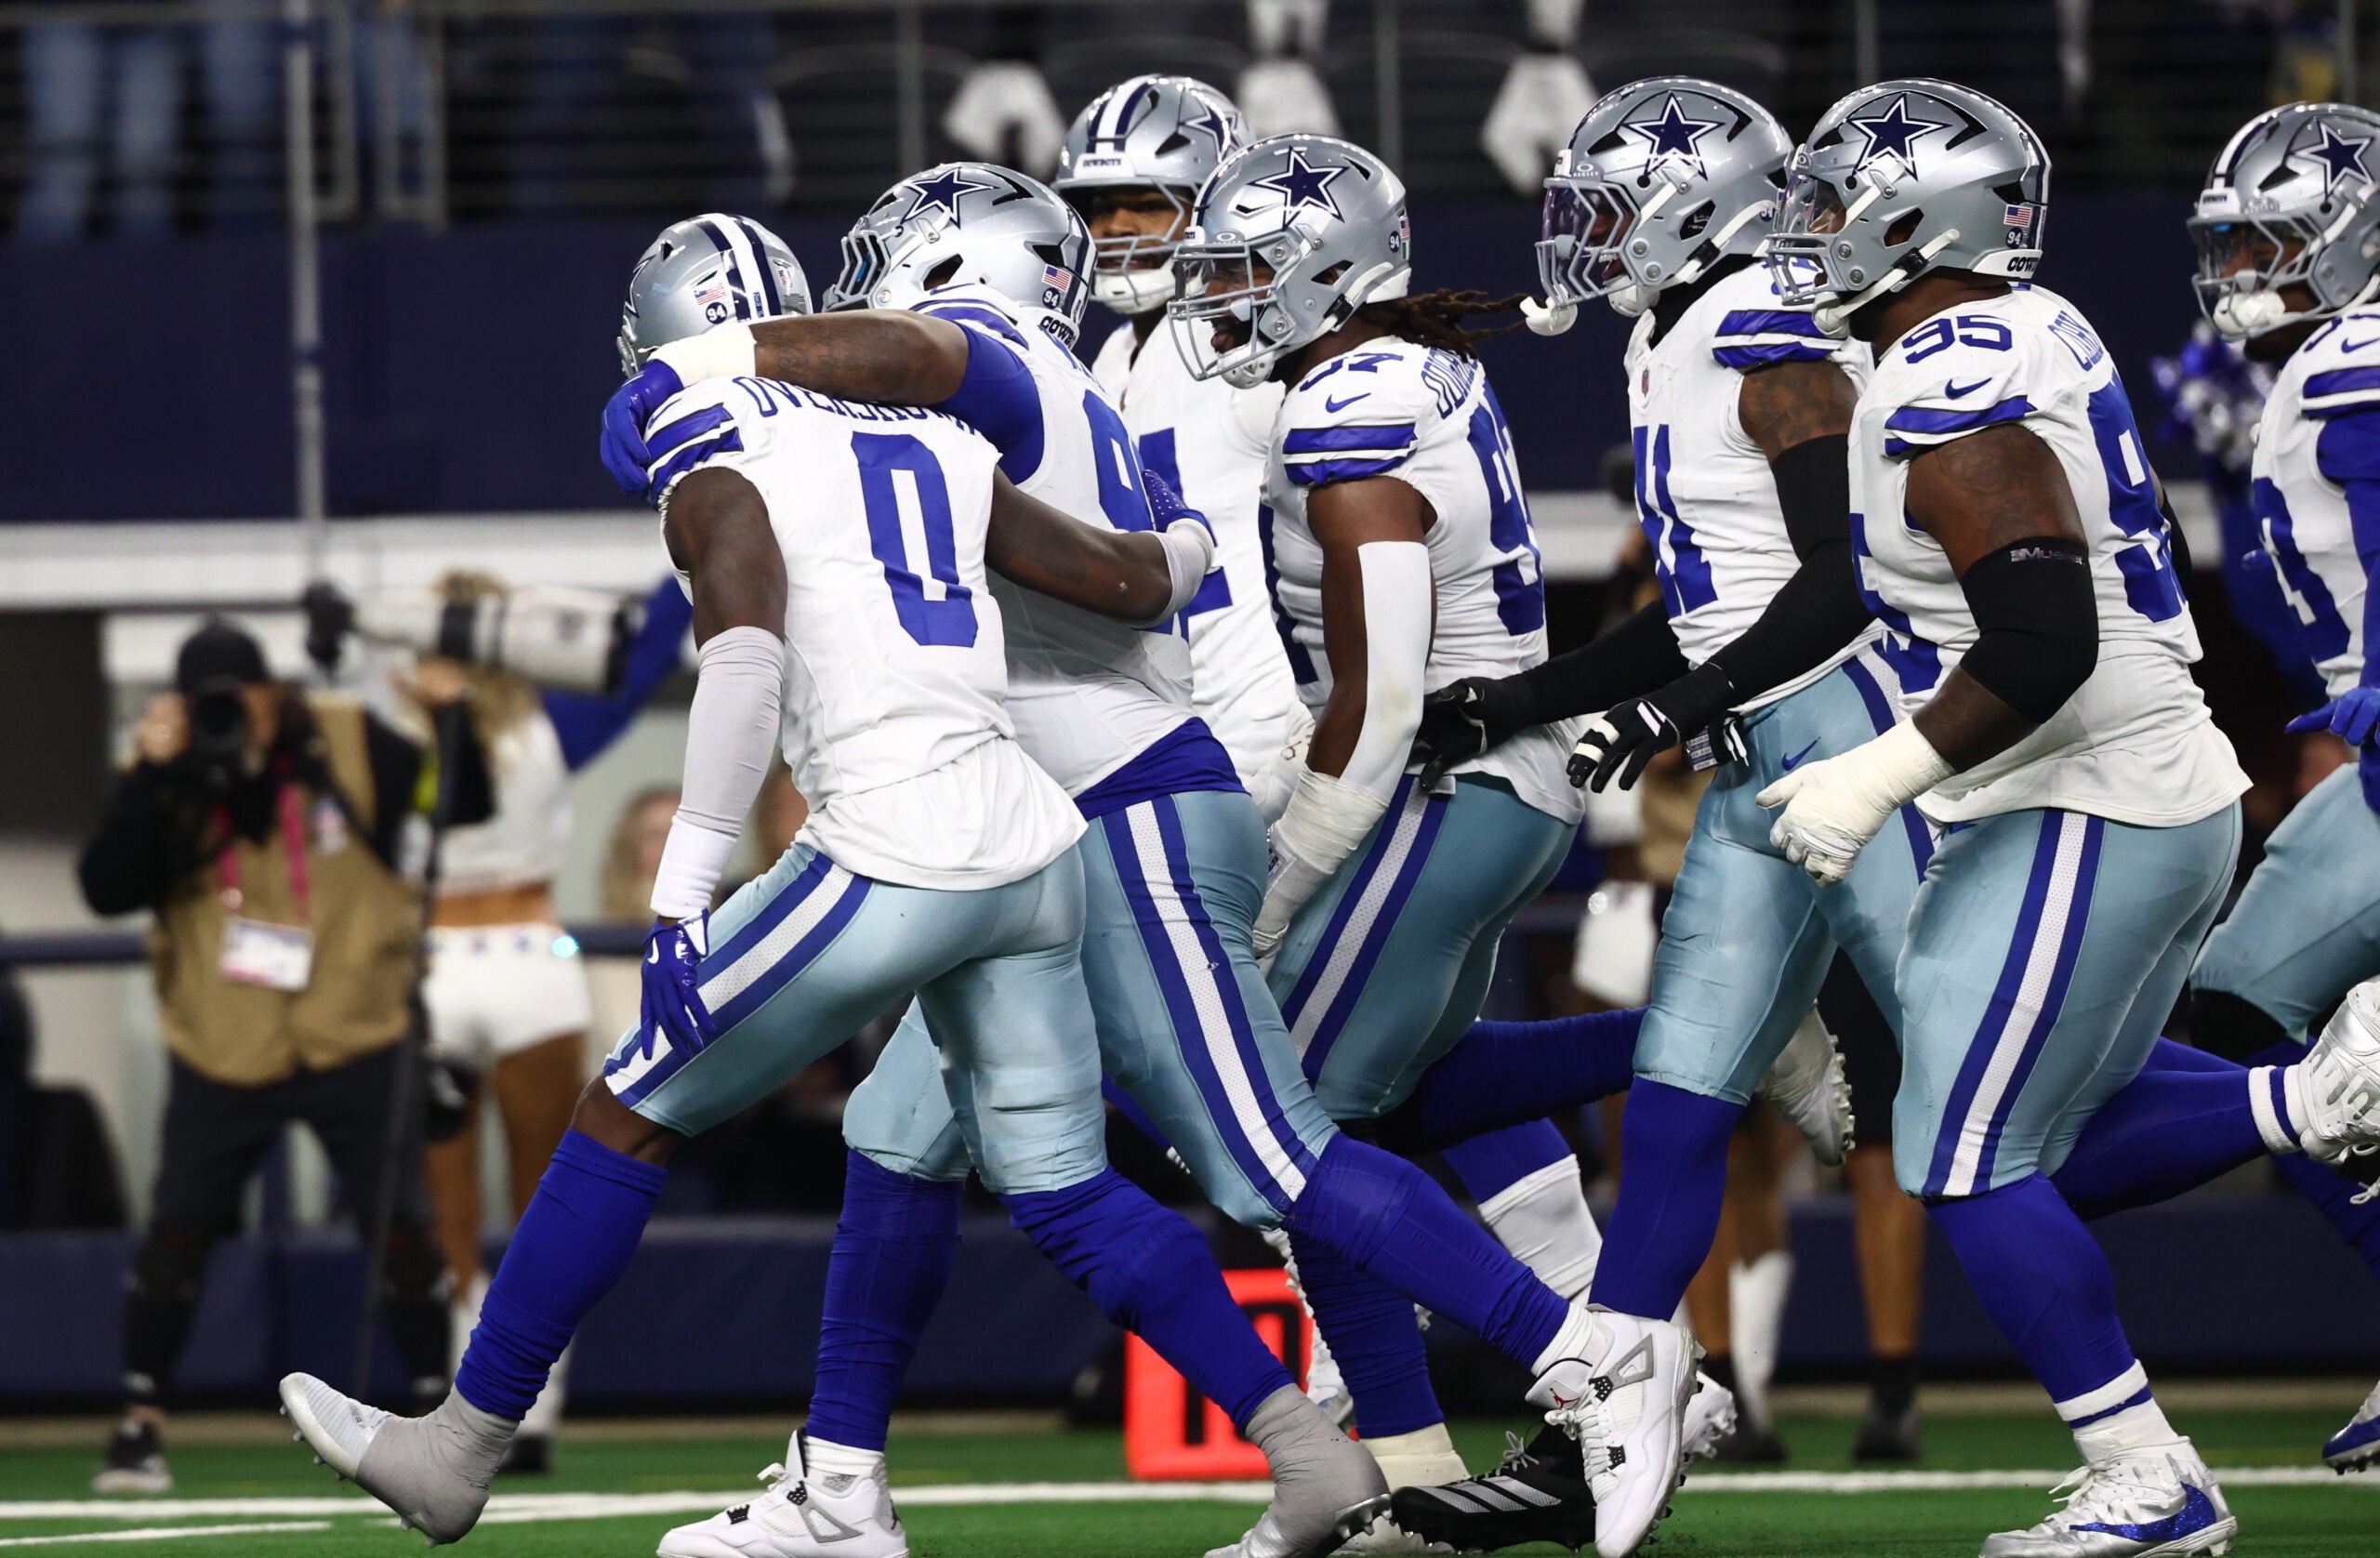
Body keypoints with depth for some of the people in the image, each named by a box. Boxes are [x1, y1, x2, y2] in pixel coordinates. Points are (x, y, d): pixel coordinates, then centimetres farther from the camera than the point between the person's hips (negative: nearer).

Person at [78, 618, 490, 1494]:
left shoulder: (349, 746, -5)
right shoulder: (167, 779, -5)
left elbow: (465, 802, -3)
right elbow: (107, 890, -16)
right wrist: (151, 779, -26)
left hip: (353, 1038, 0)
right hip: (222, 1050, 0)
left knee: (398, 1226, -3)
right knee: (176, 1230, -2)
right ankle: (140, 1425, 11)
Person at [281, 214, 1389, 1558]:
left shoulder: (720, 477, -2)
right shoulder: (938, 447, 17)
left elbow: (746, 656, -20)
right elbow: (1129, 582, 22)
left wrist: (685, 891, -24)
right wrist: (1196, 542, 46)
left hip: (894, 862, -6)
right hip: (1034, 845, 6)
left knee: (629, 1120, 7)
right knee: (1066, 1193, 16)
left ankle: (462, 1446, 13)